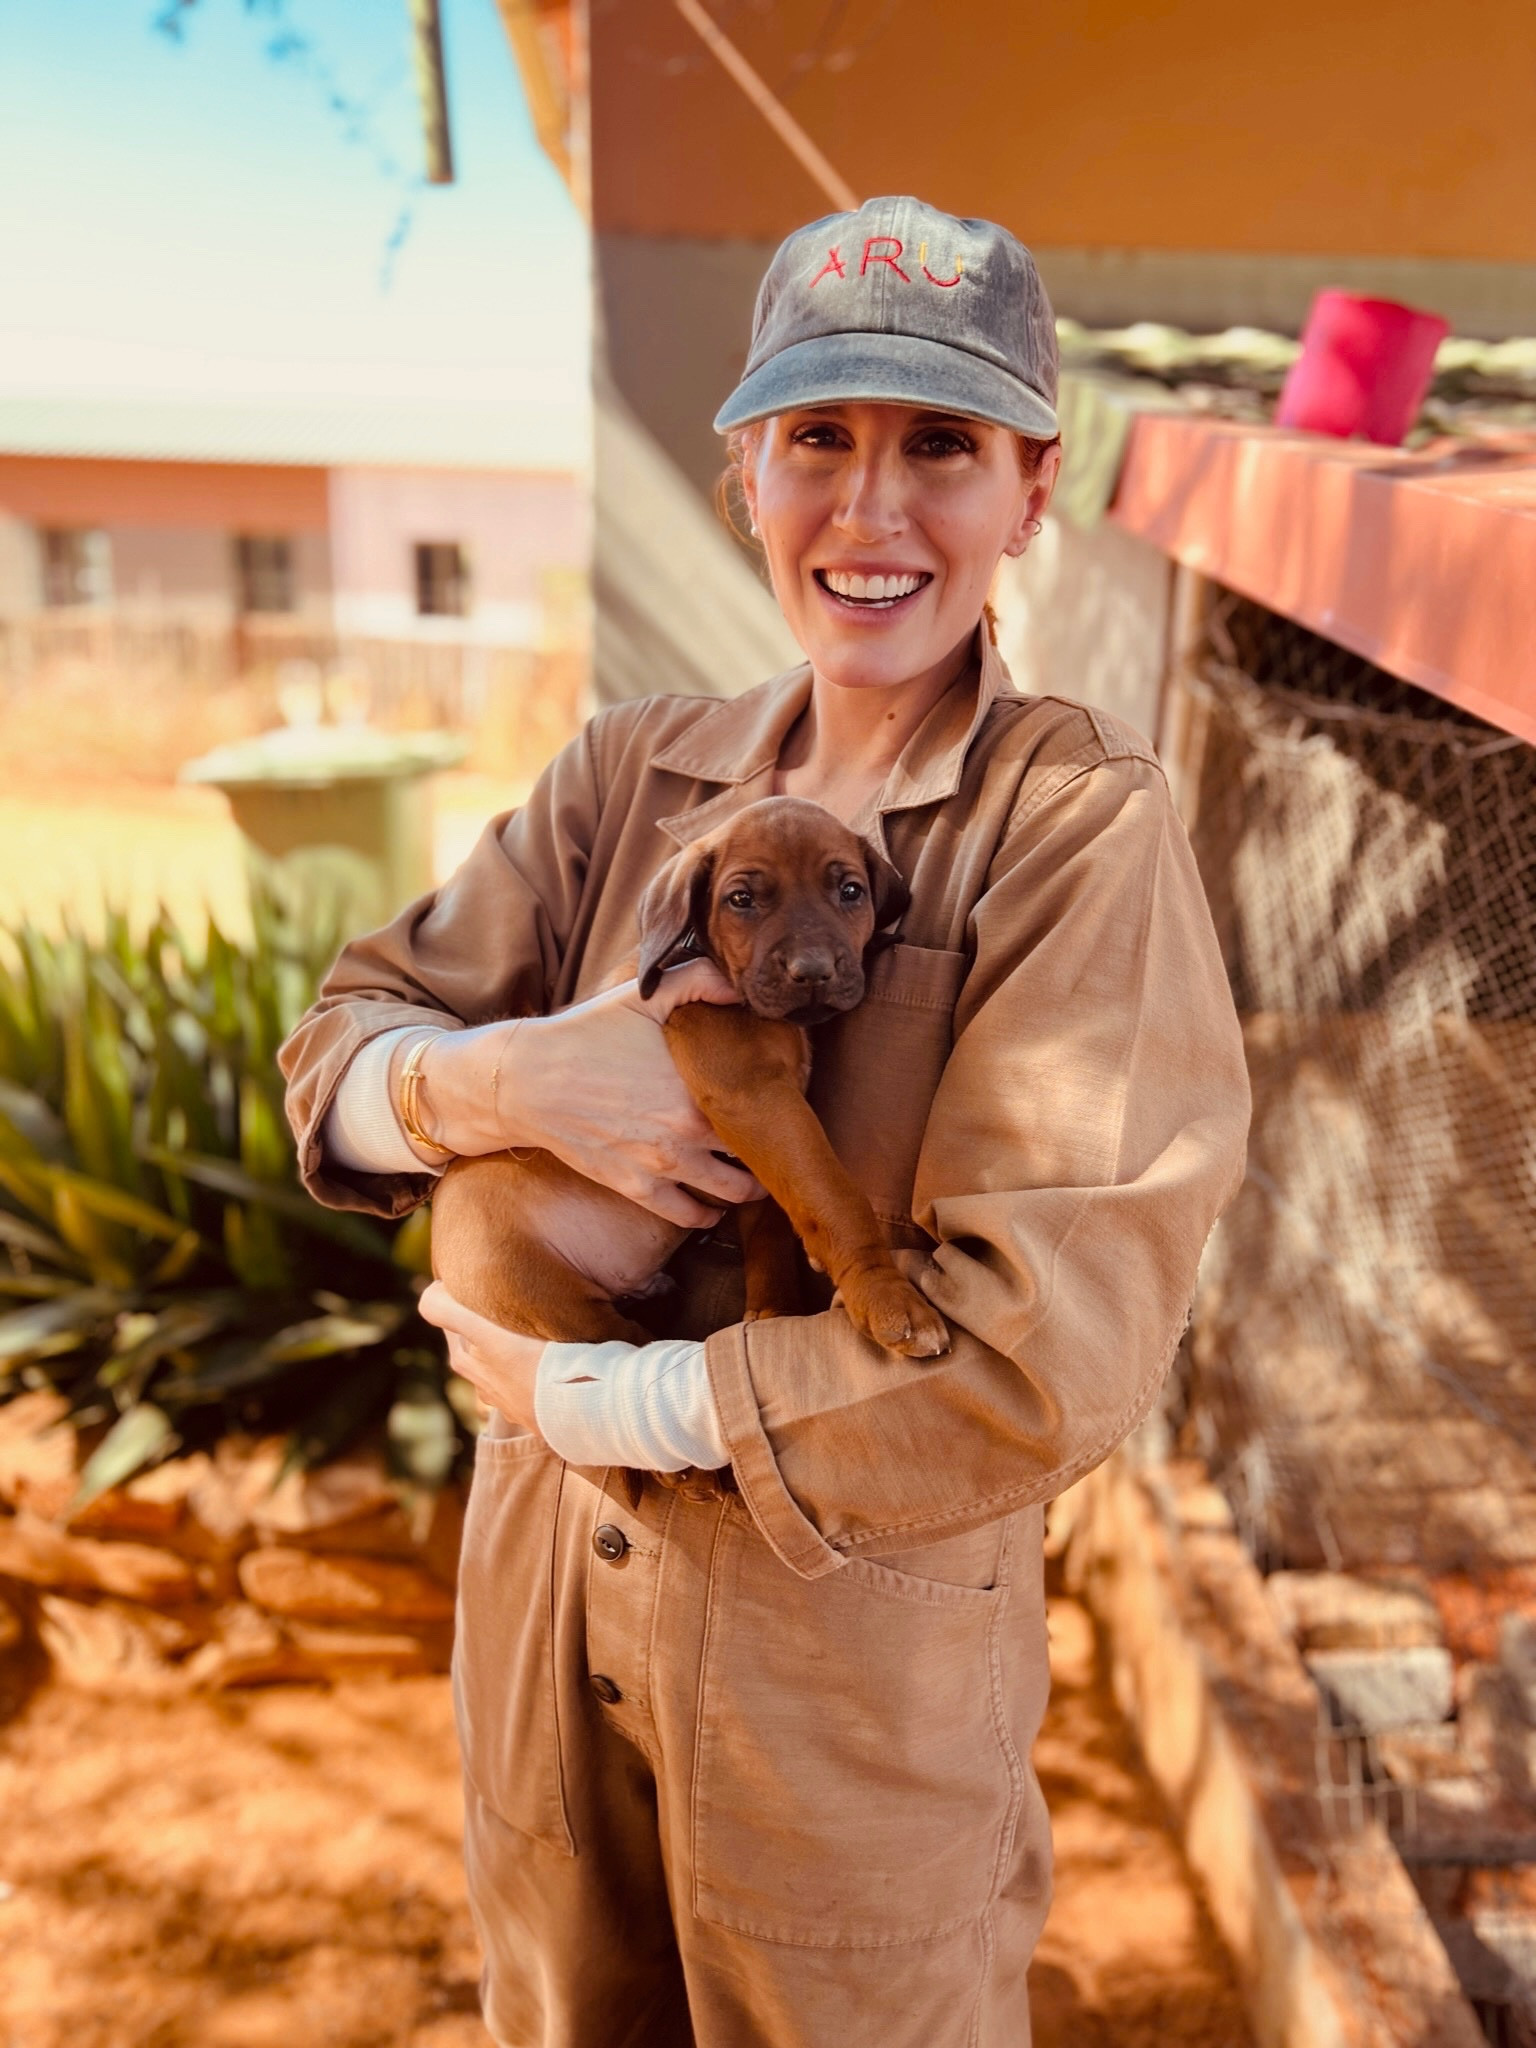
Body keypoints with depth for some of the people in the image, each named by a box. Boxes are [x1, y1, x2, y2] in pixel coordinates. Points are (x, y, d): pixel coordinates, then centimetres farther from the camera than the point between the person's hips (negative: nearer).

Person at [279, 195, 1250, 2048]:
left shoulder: (1082, 830, -16)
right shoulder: (633, 773, 0)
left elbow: (1043, 1358, -23)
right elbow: (336, 1060, 1)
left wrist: (588, 1399, -16)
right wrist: (509, 1080, -22)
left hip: (862, 1633, -4)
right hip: (551, 1600, 5)